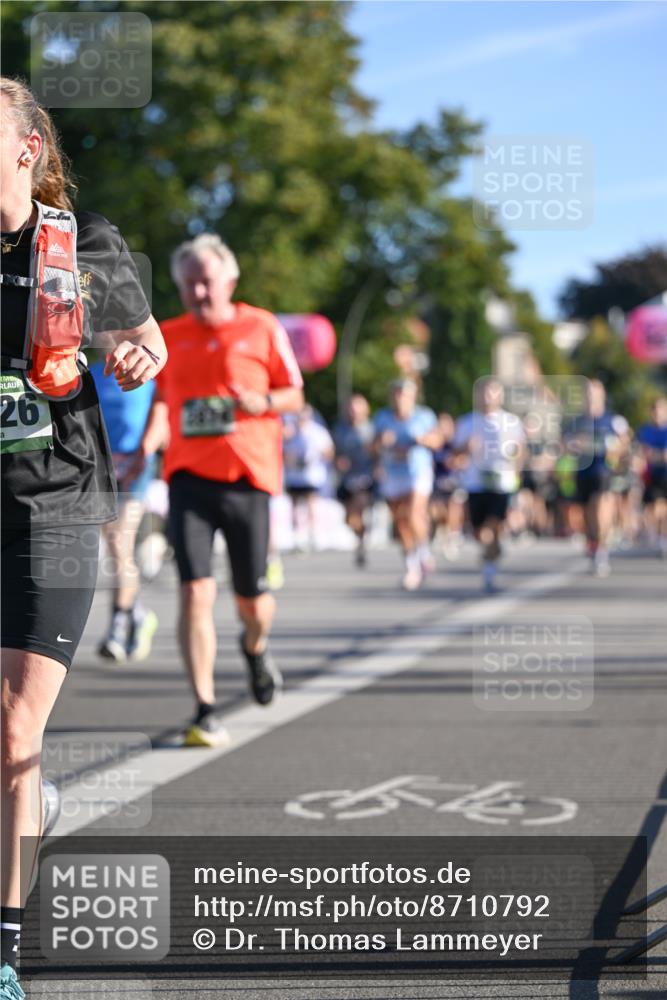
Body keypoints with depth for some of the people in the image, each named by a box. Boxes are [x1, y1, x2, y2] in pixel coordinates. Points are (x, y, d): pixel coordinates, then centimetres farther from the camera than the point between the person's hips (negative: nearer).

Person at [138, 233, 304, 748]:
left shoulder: (262, 328, 1)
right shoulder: (167, 336, 7)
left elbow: (294, 396, 6)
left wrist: (262, 402, -15)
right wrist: (146, 446, 4)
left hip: (248, 477, -1)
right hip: (188, 475, 1)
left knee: (251, 598, 8)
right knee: (196, 592, -13)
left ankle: (256, 645, 45)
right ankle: (206, 711, -9)